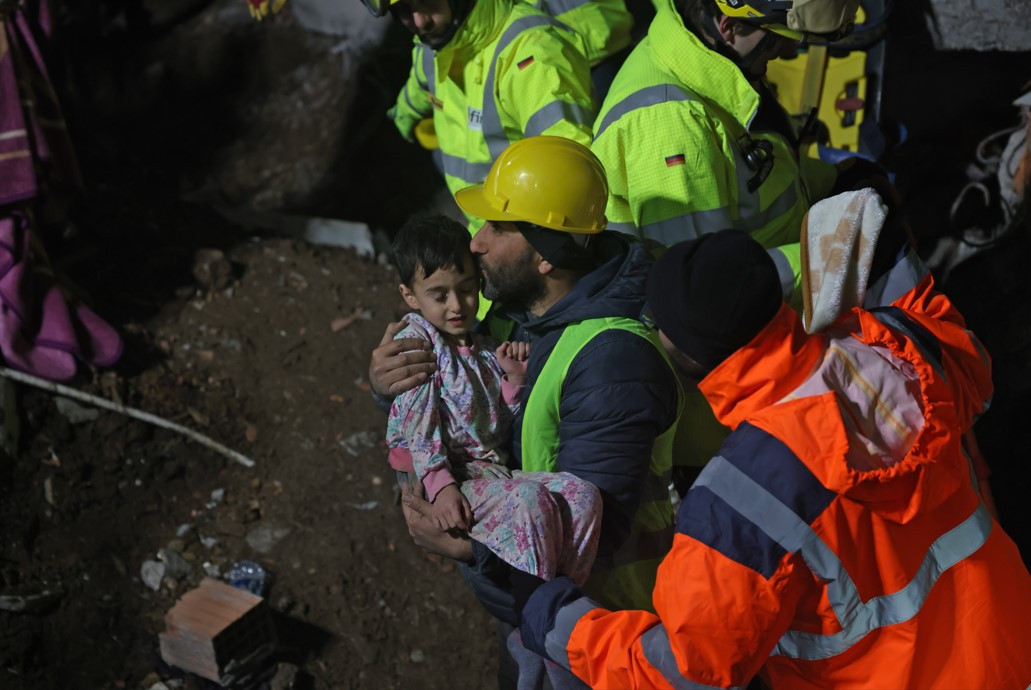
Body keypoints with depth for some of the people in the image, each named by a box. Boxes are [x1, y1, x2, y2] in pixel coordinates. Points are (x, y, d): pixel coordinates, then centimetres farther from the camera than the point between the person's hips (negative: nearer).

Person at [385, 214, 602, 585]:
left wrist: (514, 378, 1)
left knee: (583, 493, -16)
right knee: (529, 499, -32)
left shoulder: (485, 351, 19)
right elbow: (418, 423, -10)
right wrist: (440, 486, -21)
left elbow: (499, 432, 16)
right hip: (449, 475, -6)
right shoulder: (413, 340, 0)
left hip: (496, 472, 6)